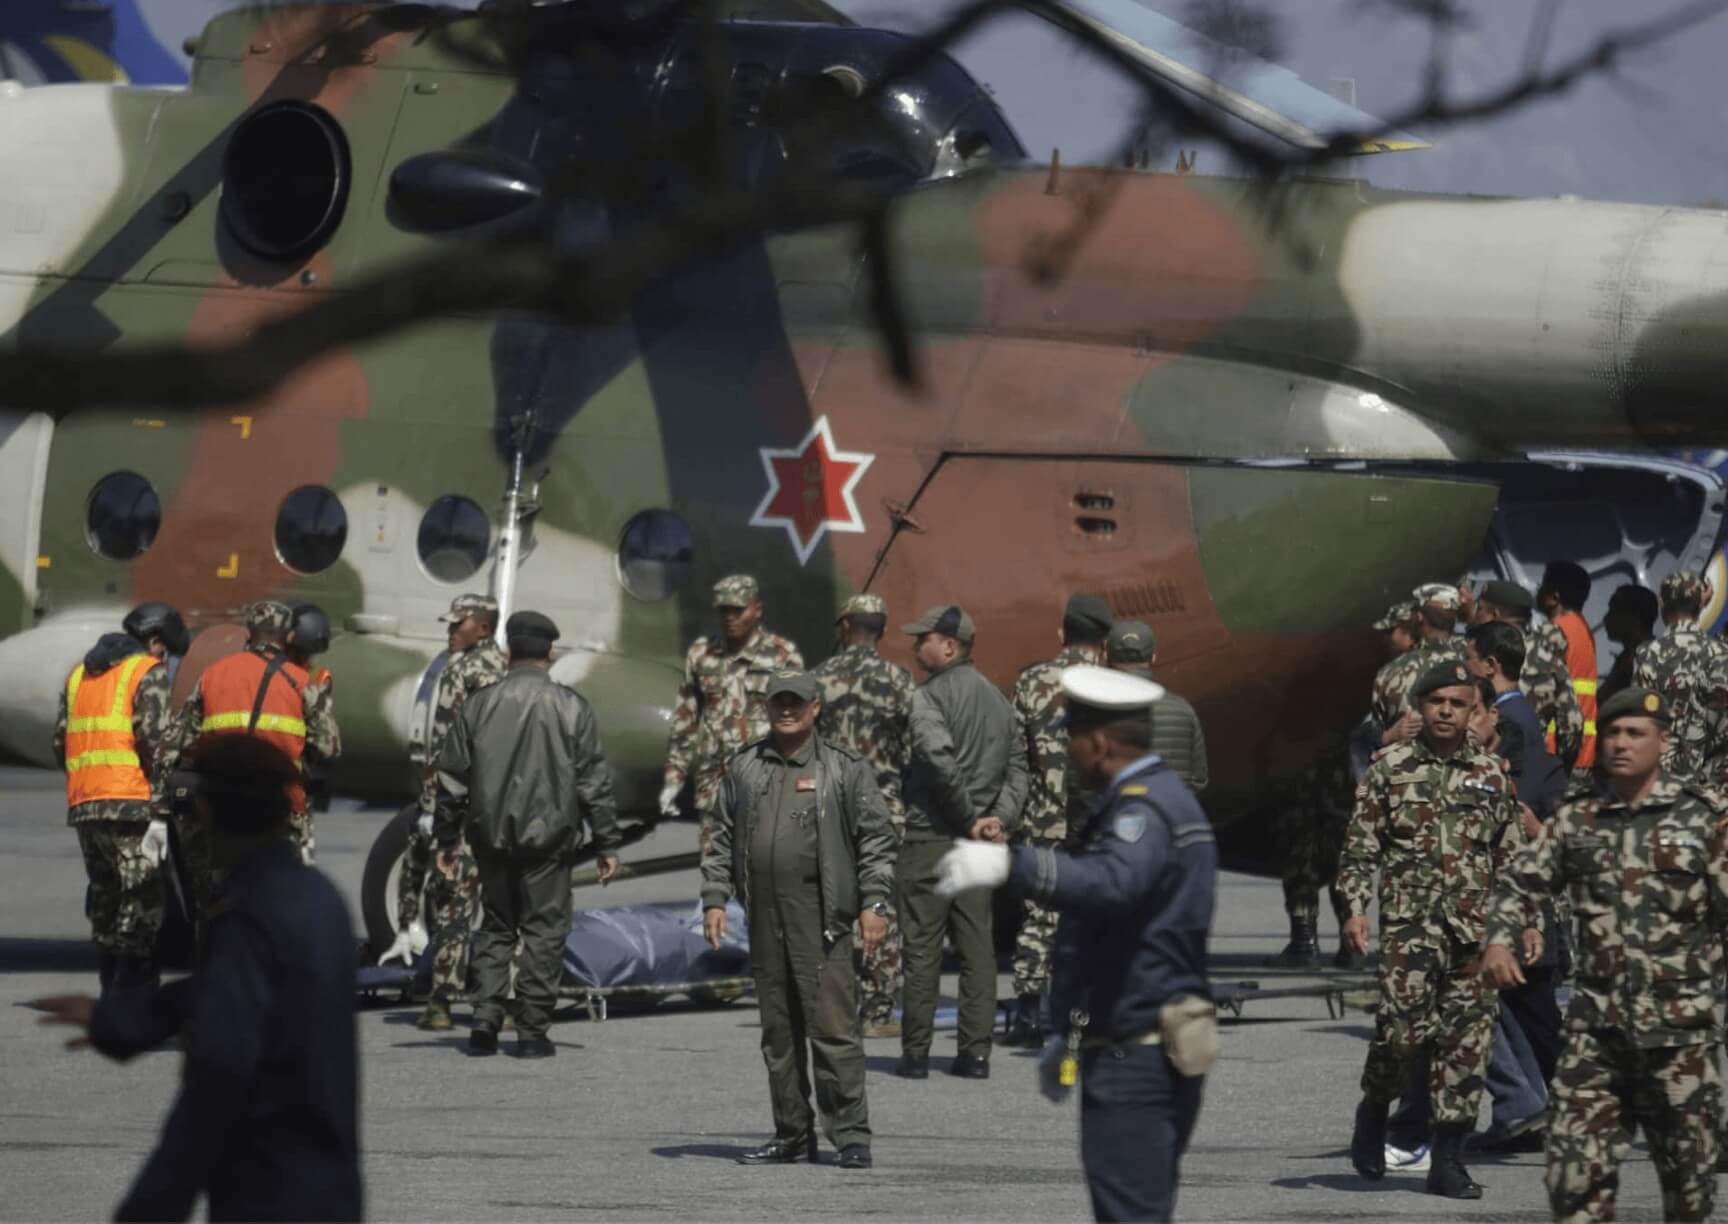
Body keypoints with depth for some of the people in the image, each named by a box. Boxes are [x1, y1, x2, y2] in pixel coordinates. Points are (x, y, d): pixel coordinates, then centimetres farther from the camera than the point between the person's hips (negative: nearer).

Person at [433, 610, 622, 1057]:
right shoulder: (570, 707, -4)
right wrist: (607, 844, 3)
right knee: (544, 929, 4)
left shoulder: (479, 705, 2)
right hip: (548, 836, -2)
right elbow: (594, 782, -3)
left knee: (495, 926, 14)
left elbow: (452, 778, 6)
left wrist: (446, 838, 16)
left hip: (491, 836, 2)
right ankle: (532, 1029, 0)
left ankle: (485, 1019, 3)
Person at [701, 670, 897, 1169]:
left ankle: (850, 1135, -9)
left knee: (833, 1028, -10)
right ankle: (791, 1135, 16)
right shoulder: (744, 768, 15)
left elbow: (876, 839, 0)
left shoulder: (844, 769, 3)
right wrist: (714, 898, 8)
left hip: (821, 917, -5)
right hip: (764, 918, 5)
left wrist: (874, 903, -8)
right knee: (778, 1031, 9)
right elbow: (721, 840, 18)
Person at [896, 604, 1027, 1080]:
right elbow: (1017, 765, 9)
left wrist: (969, 819, -15)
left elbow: (940, 758, -25)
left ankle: (916, 1053, 1)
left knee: (922, 949, -1)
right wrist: (1002, 818, -1)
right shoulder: (998, 700, 14)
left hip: (930, 839, -6)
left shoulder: (927, 698, -11)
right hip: (979, 845, 6)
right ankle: (975, 1052, 6)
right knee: (977, 947, 7)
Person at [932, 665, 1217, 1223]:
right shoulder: (1161, 798, 19)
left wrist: (1011, 864, -50)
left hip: (1134, 1064, -11)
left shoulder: (1144, 808, -16)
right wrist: (1069, 1035, 29)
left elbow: (1111, 883, -39)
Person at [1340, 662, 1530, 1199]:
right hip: (1410, 918, -3)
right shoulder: (1391, 767, 5)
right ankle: (1374, 1110, 14)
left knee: (1468, 1038, 0)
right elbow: (1360, 845, 4)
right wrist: (1355, 908, -7)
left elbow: (1510, 854, 17)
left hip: (1476, 925, 3)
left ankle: (1448, 1160, 5)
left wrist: (1526, 919, 10)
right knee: (1403, 1027, -16)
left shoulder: (1491, 774, 12)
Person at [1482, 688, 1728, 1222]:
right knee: (1576, 1166, -5)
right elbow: (1520, 880, 11)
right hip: (1596, 1023, 2)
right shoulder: (1578, 818, 8)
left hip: (1680, 1023, -2)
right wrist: (1498, 938, -6)